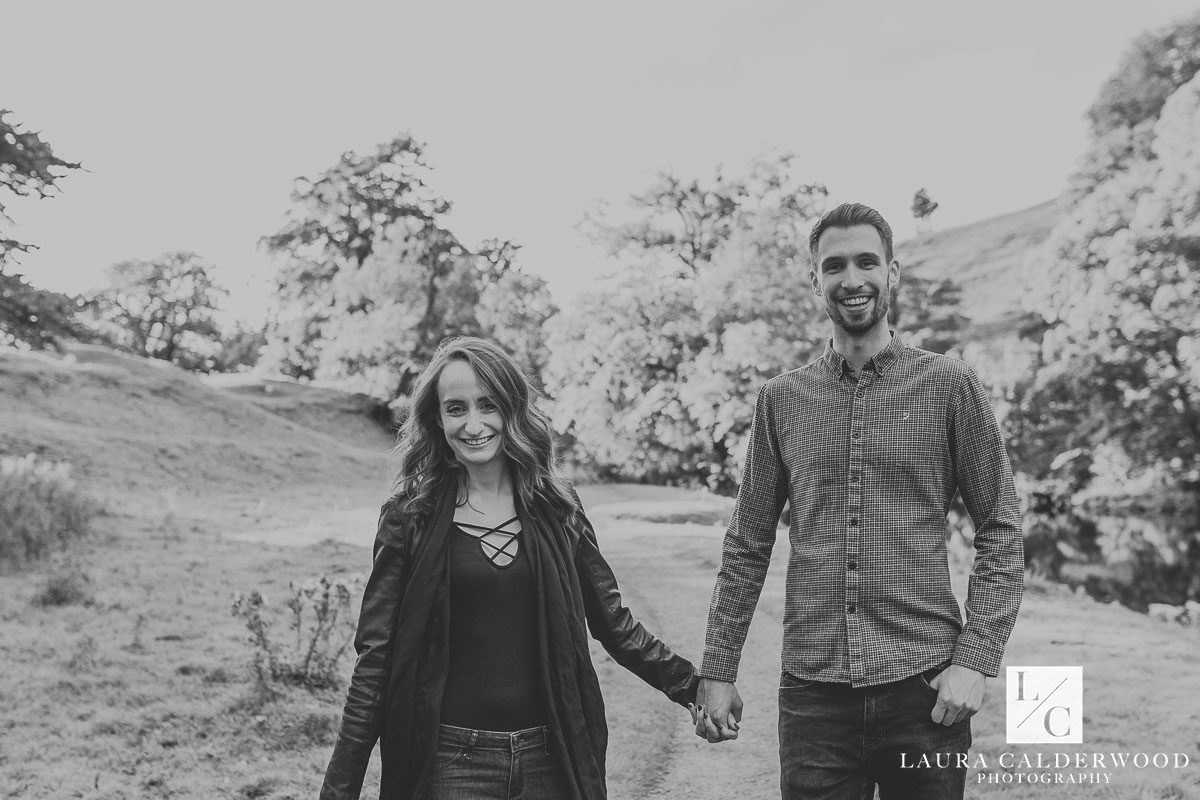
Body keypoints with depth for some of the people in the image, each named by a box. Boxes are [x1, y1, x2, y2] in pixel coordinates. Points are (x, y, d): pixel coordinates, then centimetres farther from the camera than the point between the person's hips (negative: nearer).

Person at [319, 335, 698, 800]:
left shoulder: (555, 509, 3)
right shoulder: (411, 518, -3)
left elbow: (614, 624, 10)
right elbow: (375, 658, -3)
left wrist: (697, 686, 4)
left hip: (551, 759, 2)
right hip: (450, 763, -2)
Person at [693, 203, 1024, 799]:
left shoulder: (949, 386, 0)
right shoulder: (781, 399, 7)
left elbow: (1001, 531, 1)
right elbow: (747, 546, 10)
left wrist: (975, 659, -9)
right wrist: (717, 670, 7)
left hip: (925, 687, -1)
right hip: (812, 693, 2)